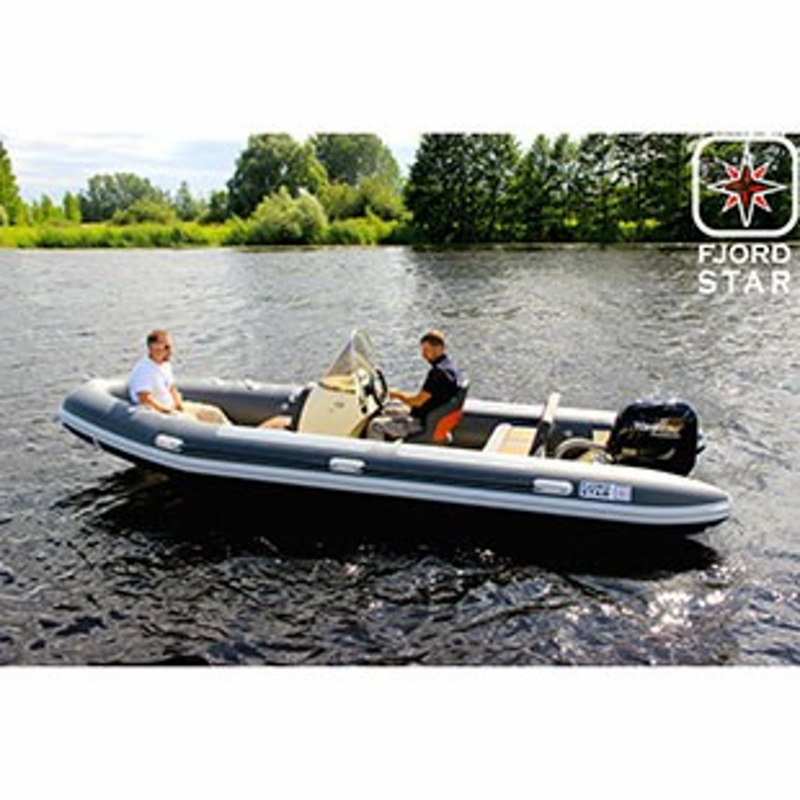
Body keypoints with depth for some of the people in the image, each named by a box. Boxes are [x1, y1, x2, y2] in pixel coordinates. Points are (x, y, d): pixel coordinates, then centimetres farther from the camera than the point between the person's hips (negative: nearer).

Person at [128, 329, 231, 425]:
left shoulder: (165, 364, 9)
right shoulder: (143, 370, -20)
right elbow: (145, 400, -27)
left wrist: (181, 407, 0)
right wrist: (169, 411, -25)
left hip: (171, 406, 9)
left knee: (213, 413, -1)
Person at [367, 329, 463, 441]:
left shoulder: (439, 372, -26)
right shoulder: (448, 365, 6)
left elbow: (418, 401, -22)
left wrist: (398, 395, -6)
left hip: (424, 423, -11)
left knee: (375, 425, -11)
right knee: (387, 412, 23)